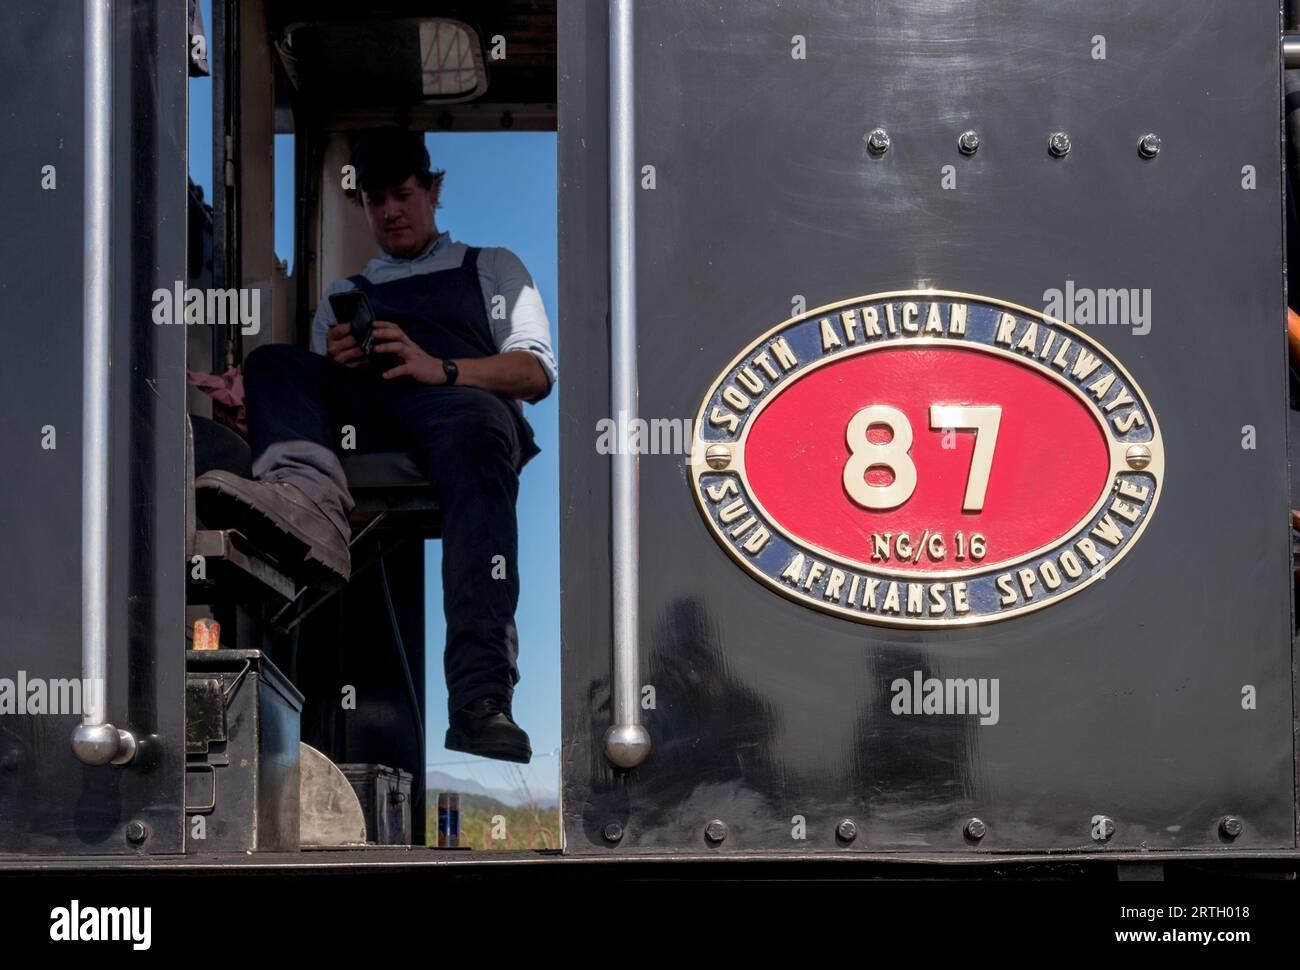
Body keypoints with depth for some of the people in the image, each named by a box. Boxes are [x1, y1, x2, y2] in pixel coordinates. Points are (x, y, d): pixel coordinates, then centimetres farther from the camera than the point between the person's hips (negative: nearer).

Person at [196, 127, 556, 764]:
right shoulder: (342, 295, 37)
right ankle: (304, 496, -56)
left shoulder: (491, 268, 28)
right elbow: (316, 378, 24)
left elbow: (536, 373, 12)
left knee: (475, 430, -41)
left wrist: (440, 369, -6)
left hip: (461, 398, -4)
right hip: (359, 413, 4)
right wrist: (335, 363, -1)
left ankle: (481, 701, -59)